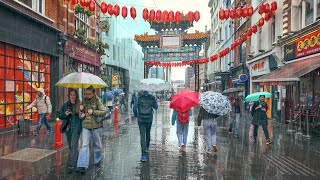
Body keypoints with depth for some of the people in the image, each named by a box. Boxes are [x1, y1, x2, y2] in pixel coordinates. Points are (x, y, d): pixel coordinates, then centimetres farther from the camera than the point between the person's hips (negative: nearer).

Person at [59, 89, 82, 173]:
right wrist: (65, 114, -11)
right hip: (68, 128, 5)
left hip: (76, 128, -5)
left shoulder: (80, 104, -5)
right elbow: (60, 116, 10)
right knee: (71, 146, 16)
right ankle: (77, 160, 37)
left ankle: (71, 165, -4)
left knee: (73, 146, -9)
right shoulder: (65, 105, 5)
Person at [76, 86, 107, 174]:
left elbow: (104, 112, -14)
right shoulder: (84, 101, 5)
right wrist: (81, 115, -8)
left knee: (97, 145, 13)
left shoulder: (97, 101, -6)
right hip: (86, 126, 2)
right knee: (84, 145, -8)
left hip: (96, 126, -2)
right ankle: (82, 166, -7)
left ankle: (97, 160, 37)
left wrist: (93, 112, -23)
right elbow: (81, 115, 14)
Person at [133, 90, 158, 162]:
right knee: (148, 133, 24)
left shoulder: (139, 98, -3)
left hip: (141, 119, -2)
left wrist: (136, 115, 13)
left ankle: (144, 155, -9)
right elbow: (156, 107, 10)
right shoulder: (152, 98, -1)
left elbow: (135, 108, -5)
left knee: (142, 135, -1)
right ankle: (147, 146, 47)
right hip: (149, 119, 2)